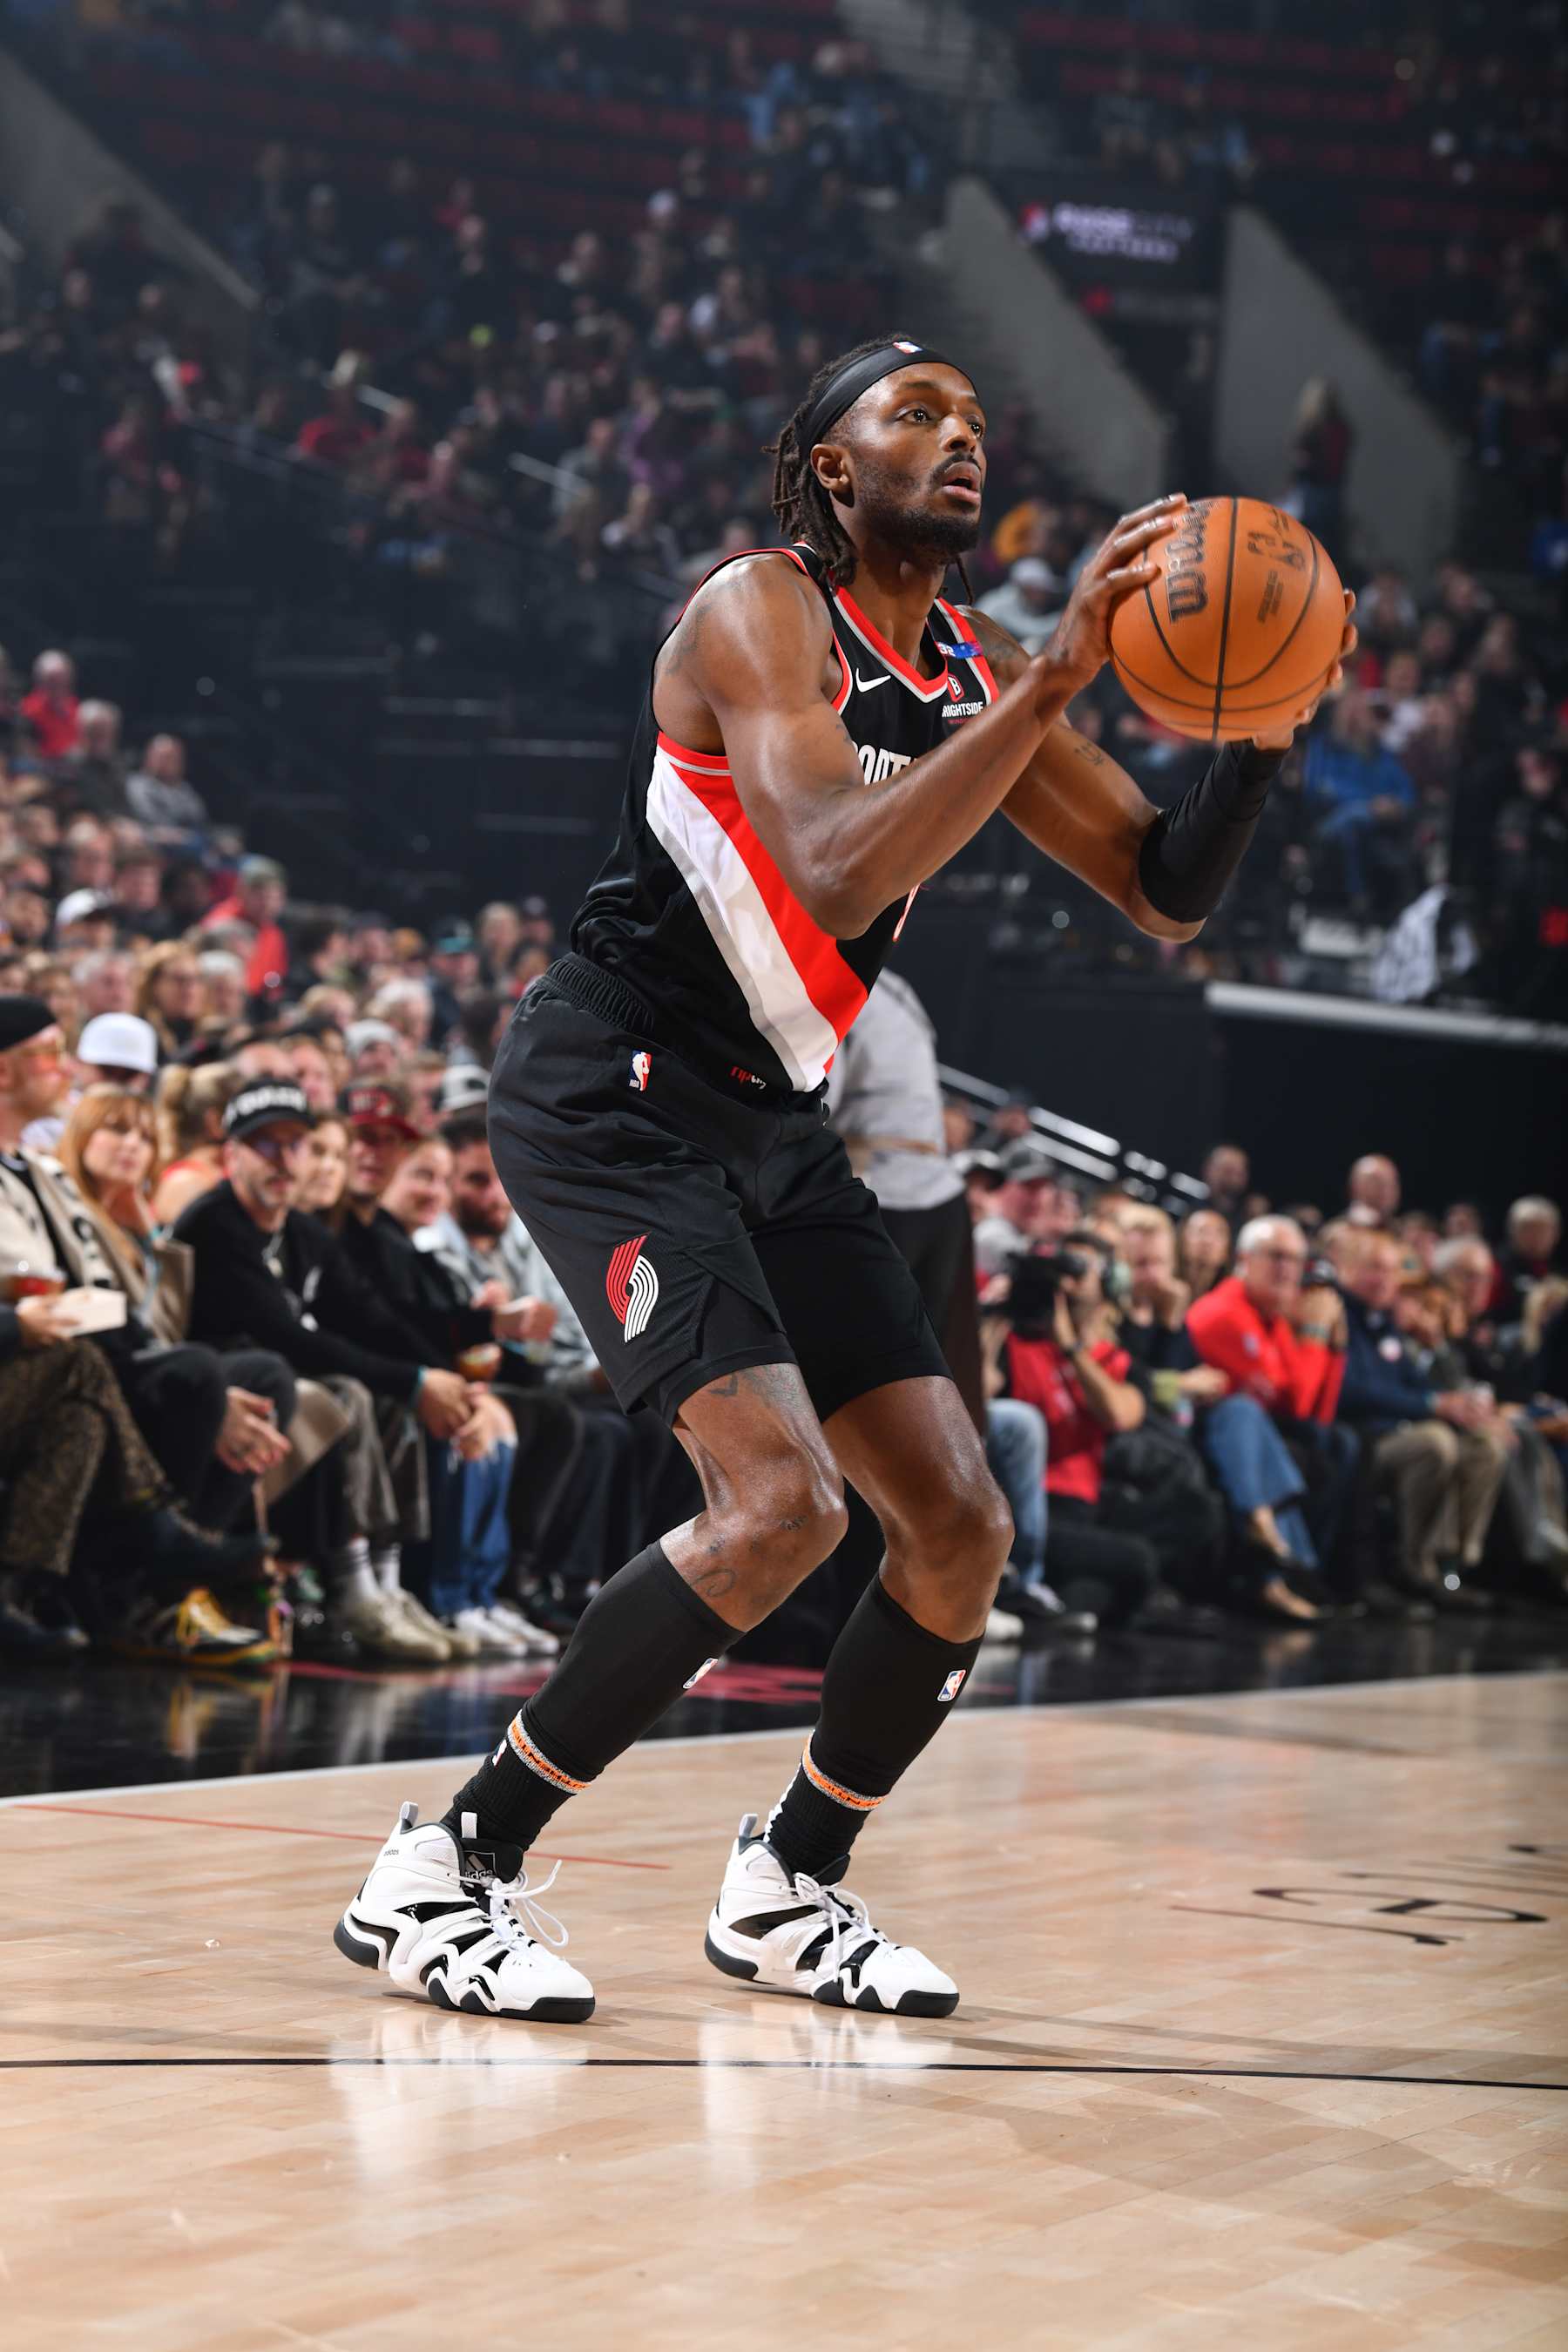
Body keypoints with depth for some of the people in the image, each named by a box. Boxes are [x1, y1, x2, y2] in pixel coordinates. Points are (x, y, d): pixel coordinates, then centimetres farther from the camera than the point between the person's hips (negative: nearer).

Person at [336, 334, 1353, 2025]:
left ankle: (787, 1888, 22)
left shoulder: (978, 675, 9)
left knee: (961, 1525, 3)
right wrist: (1056, 685, -31)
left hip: (771, 1127, 8)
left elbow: (1169, 896, 11)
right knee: (780, 1501, -23)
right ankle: (441, 1871, -13)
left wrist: (1256, 735, -8)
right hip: (614, 1104, -8)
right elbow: (836, 874, -30)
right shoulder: (758, 615, -14)